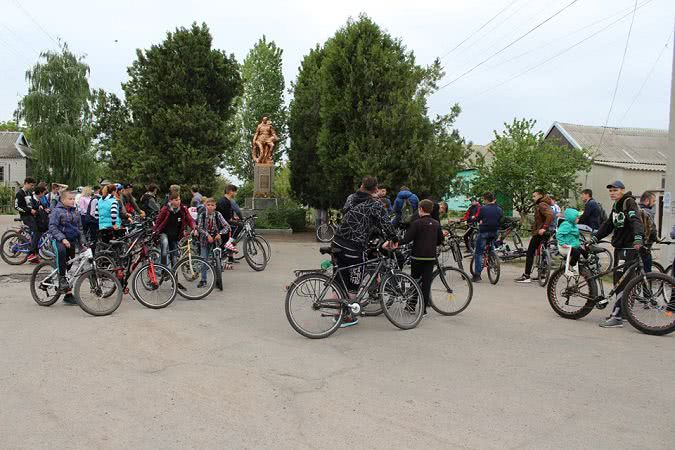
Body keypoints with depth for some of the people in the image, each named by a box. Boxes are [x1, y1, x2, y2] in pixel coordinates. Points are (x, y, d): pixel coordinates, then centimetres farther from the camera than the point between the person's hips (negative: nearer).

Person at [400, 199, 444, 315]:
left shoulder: (417, 223, -11)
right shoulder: (436, 224, 6)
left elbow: (407, 239, -17)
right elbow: (440, 240, 13)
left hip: (418, 257, -4)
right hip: (431, 258, 4)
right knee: (426, 282, 5)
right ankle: (423, 309, 5)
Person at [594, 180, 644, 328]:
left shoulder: (629, 202, -11)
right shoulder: (616, 205, 17)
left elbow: (636, 220, -26)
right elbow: (608, 224, 20)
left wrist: (638, 237, -42)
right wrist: (596, 237, 9)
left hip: (629, 247, -9)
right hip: (619, 246, 9)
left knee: (621, 281, -13)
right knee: (618, 281, 13)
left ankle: (616, 317, -14)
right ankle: (623, 311, 25)